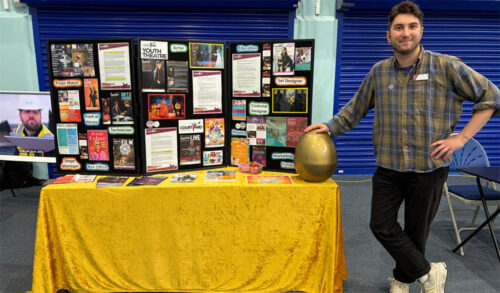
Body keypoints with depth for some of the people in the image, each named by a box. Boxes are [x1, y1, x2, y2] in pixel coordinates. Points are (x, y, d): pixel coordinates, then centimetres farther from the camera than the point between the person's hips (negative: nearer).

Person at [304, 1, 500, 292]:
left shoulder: (447, 66, -9)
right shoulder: (379, 72, 1)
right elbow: (355, 109, 9)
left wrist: (461, 138, -10)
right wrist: (330, 127, -4)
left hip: (429, 168, -2)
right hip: (388, 168, 3)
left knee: (416, 232, 13)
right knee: (382, 226, 3)